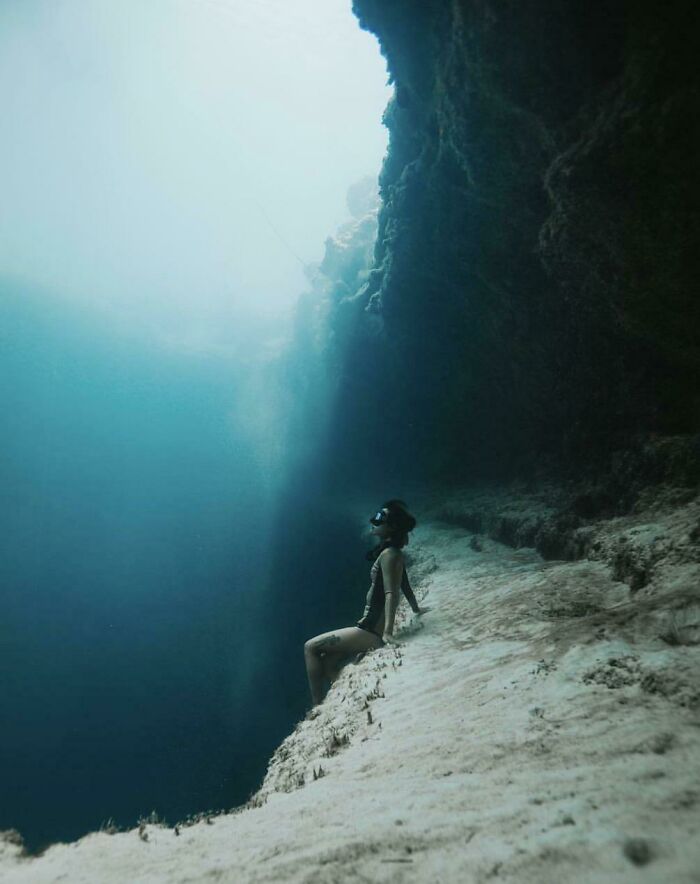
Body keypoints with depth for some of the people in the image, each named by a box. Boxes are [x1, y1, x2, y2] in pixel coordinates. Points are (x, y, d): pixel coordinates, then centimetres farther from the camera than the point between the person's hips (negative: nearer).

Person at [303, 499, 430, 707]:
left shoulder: (389, 554, -15)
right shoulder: (390, 551, 12)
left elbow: (391, 593, -25)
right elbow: (405, 585, 24)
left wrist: (387, 632, -33)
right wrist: (416, 609, 37)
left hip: (372, 631, -10)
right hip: (371, 628, 10)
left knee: (311, 647, -7)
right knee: (327, 665, 13)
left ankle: (318, 707, -4)